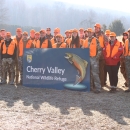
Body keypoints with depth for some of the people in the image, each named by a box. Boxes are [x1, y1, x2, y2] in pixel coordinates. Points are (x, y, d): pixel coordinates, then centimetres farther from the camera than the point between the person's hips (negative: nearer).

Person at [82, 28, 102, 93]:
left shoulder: (96, 40, -3)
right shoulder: (85, 41, 13)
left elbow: (99, 49, -5)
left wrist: (97, 57, -11)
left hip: (94, 58, -6)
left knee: (95, 74, -11)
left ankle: (98, 88, -8)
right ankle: (90, 86, 23)